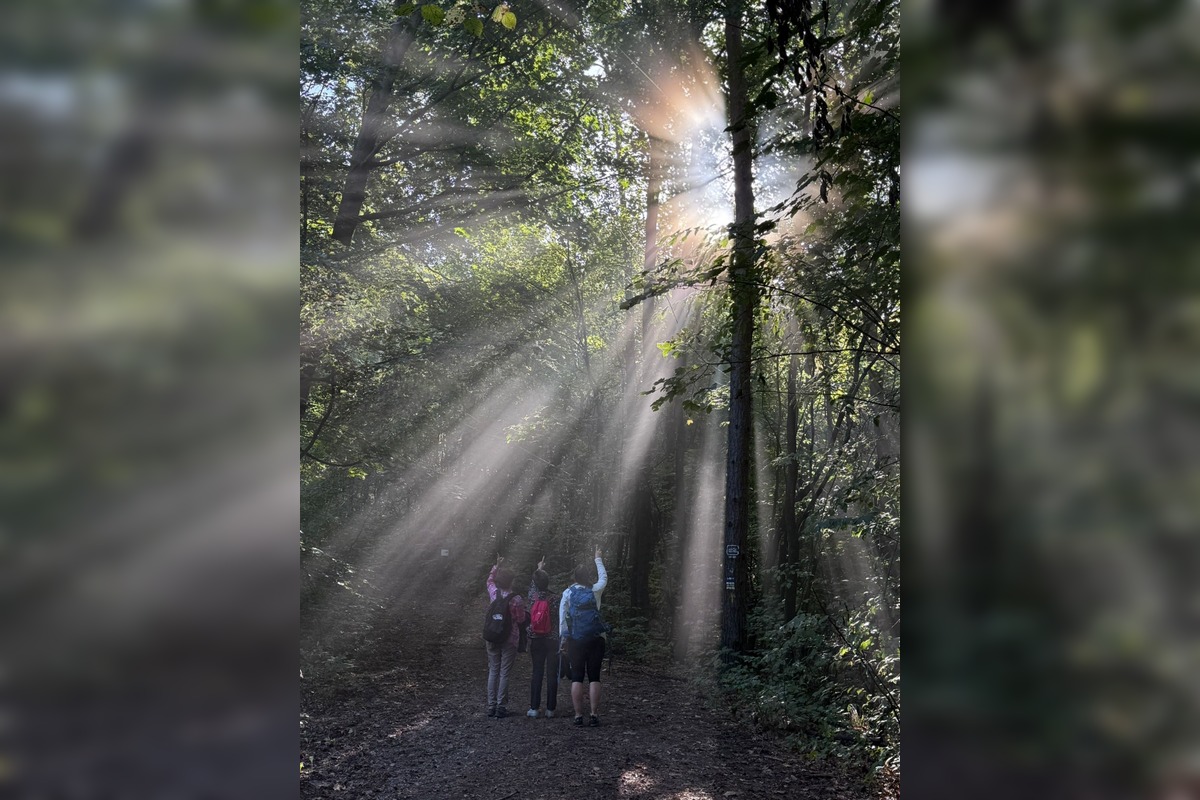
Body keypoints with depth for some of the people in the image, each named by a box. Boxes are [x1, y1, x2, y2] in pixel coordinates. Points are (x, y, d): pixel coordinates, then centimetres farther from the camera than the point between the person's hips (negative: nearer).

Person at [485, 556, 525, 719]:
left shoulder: (493, 593, -3)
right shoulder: (517, 599, -15)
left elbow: (490, 580, 19)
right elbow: (521, 620, -7)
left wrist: (496, 565, 29)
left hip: (492, 638, 4)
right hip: (509, 639, -4)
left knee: (493, 671, 12)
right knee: (504, 673, 1)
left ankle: (491, 706, 14)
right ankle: (501, 708, 3)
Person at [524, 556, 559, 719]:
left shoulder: (532, 595, -3)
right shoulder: (555, 599, -11)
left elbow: (531, 582, 19)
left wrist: (539, 569, 35)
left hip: (536, 640, 2)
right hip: (552, 640, -2)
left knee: (537, 673, 8)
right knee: (552, 674, 3)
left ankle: (534, 708, 7)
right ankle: (550, 709, 6)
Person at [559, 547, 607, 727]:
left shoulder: (568, 593, -1)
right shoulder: (595, 591, 0)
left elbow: (562, 616, -3)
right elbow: (604, 577, 19)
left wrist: (563, 637, 4)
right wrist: (598, 559, 30)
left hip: (575, 640, 0)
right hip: (594, 639, 0)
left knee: (577, 677, 4)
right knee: (594, 677, 5)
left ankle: (578, 715, 2)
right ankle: (594, 715, 2)